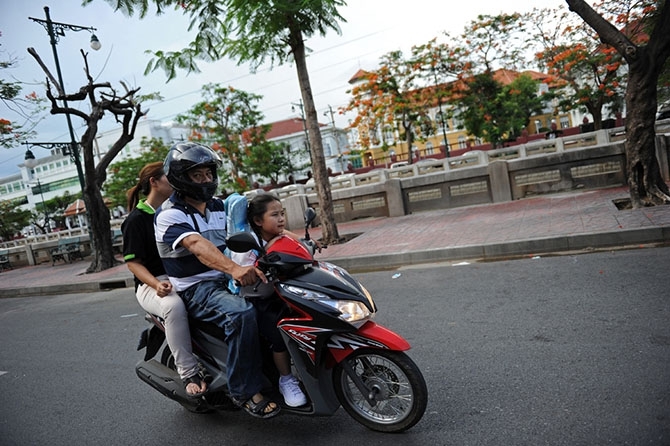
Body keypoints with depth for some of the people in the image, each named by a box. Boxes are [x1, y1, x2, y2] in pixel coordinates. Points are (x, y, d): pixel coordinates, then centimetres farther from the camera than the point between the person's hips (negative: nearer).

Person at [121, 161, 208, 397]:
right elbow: (133, 262, -7)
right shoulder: (136, 219, -3)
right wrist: (156, 284, -25)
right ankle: (189, 372, -27)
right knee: (174, 305, -39)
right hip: (152, 284, -6)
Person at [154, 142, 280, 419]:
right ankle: (245, 391, -19)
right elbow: (198, 245, -32)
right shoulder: (169, 216, -12)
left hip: (227, 279, 7)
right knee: (241, 313, -33)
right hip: (195, 289, -7)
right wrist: (234, 269, -49)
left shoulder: (218, 206, 12)